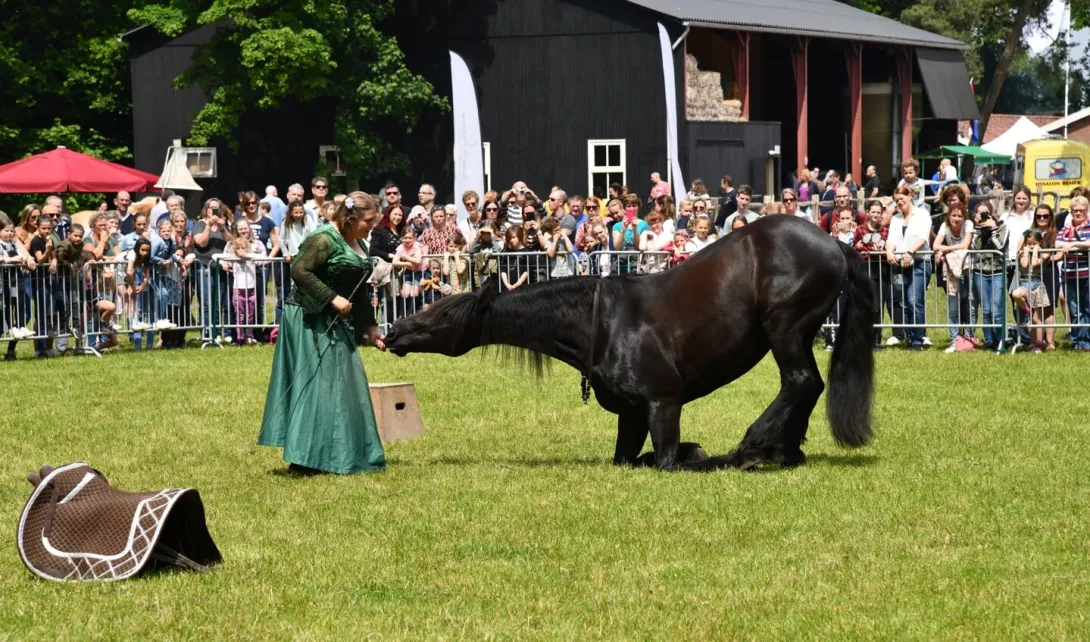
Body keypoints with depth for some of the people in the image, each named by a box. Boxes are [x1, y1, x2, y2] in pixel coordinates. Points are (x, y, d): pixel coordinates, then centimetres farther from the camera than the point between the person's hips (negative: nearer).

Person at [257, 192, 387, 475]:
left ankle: (344, 457, 16)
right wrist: (333, 298, -24)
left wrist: (370, 328, 19)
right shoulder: (324, 239, -15)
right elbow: (299, 271, -23)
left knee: (345, 386, 10)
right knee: (317, 386, -11)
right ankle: (303, 460, -9)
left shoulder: (355, 245, 14)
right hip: (311, 321, -10)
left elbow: (359, 292, 21)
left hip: (336, 324, 10)